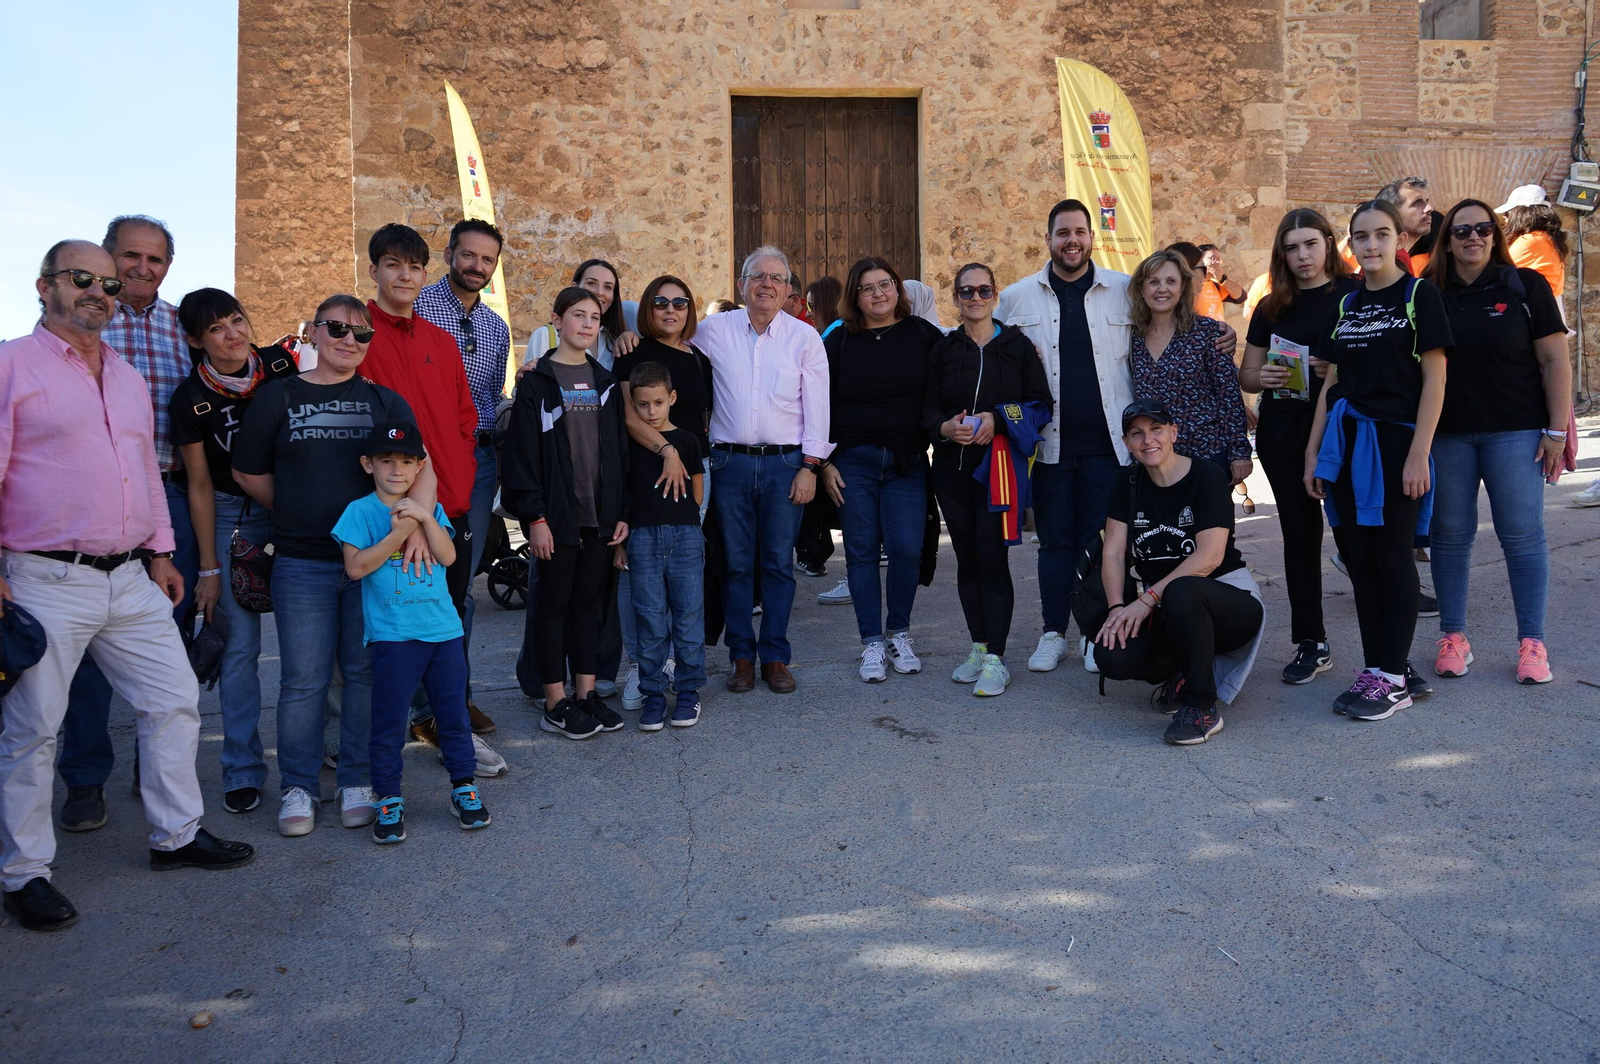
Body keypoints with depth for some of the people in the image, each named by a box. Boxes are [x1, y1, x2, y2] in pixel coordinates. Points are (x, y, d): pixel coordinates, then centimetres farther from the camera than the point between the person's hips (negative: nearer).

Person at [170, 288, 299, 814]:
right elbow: (200, 487, -4)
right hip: (233, 519, -1)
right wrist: (209, 568, -3)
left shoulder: (282, 364, -8)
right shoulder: (191, 400, -10)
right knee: (241, 643, -1)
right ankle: (243, 770, 10)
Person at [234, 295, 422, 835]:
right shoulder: (277, 397, 8)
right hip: (301, 563, -1)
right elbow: (249, 472, 12)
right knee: (303, 680, 3)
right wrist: (297, 516, 10)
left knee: (366, 672, 5)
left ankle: (357, 781, 18)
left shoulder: (386, 401, 10)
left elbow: (420, 466, -1)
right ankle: (297, 787, 17)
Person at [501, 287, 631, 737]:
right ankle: (555, 703, 10)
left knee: (588, 599, 11)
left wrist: (622, 511, 5)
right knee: (555, 601, 3)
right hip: (556, 513, -5)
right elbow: (522, 451, -8)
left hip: (600, 513, 5)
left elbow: (619, 450, 11)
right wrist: (535, 517, -14)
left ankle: (586, 692, 20)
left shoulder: (605, 382, 11)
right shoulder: (537, 381, -4)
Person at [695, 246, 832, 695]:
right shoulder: (712, 331, 6)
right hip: (730, 463, 1)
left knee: (779, 564, 3)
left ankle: (775, 656, 14)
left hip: (785, 464, 0)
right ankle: (742, 656, 15)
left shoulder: (805, 337, 5)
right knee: (736, 564, 4)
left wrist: (809, 466, -3)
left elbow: (817, 406, 3)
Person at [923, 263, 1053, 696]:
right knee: (967, 558, 8)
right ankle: (979, 647, 19)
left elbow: (1040, 402, 1)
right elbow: (928, 409, 8)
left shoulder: (1018, 346, 3)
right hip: (952, 466, 3)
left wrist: (998, 419, -15)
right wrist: (945, 427, -13)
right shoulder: (943, 349, 10)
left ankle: (995, 659, -3)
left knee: (992, 558, -8)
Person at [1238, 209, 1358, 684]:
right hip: (1283, 435, 4)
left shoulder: (1356, 295, 1)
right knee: (1299, 534, 8)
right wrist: (1263, 378, -8)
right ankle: (1311, 644, 16)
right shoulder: (1272, 308, 12)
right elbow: (1246, 375, 14)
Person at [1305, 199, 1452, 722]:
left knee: (1392, 554, -2)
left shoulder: (1419, 295, -2)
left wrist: (1419, 454, -14)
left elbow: (1435, 378, -7)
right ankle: (1372, 669, 15)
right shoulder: (1346, 305, 13)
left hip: (1396, 441, -5)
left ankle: (1393, 678, 5)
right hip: (1347, 443, 5)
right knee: (1358, 556, 6)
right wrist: (1314, 451, 9)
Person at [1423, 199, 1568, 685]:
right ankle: (1453, 636, 16)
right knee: (1450, 535, 5)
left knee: (1522, 534, 0)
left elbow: (1554, 361, 0)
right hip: (1447, 434, 2)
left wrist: (1556, 430, -6)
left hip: (1514, 432, -2)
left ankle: (1532, 642, 8)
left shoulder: (1525, 286, 1)